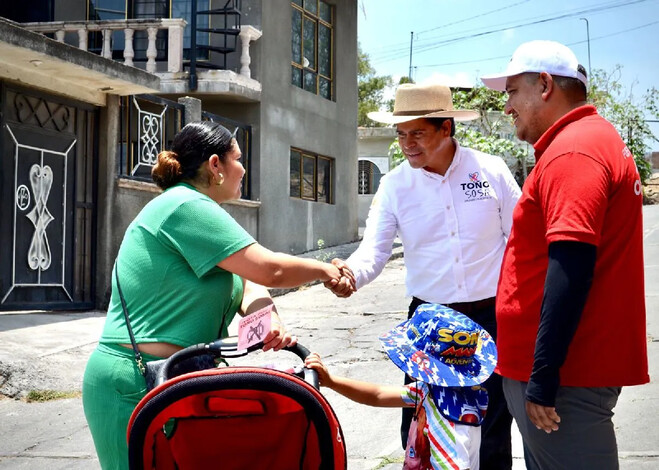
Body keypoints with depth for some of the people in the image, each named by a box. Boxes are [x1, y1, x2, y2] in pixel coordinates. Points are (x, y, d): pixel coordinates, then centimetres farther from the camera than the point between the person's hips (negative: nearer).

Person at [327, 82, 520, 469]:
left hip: (492, 316, -1)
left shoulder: (492, 171, -4)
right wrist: (351, 273, -31)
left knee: (493, 435, 9)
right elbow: (375, 250, -8)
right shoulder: (394, 186, -1)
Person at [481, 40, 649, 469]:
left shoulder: (572, 151, -16)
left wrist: (543, 377, -23)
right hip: (585, 365, 10)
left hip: (565, 377, -10)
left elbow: (570, 270, -25)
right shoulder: (596, 138, 17)